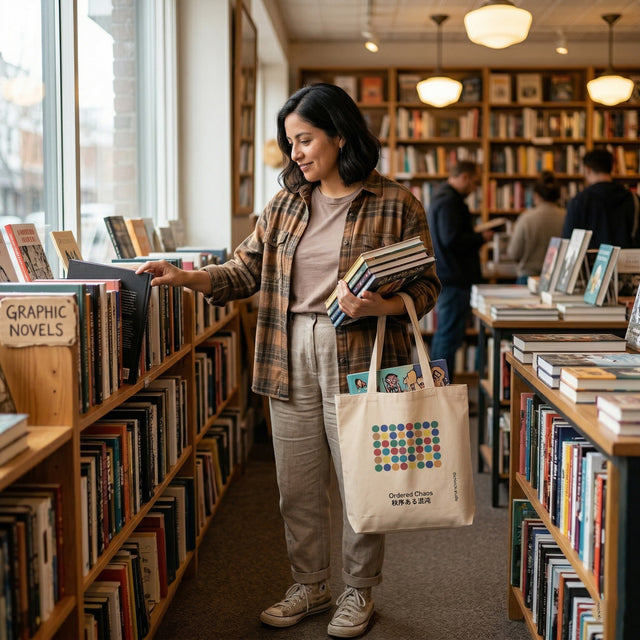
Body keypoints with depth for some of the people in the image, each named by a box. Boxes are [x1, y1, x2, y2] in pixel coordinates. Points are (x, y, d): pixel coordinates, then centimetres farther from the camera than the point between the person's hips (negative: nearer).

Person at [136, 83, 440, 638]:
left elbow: (426, 286, -3)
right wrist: (185, 277, -7)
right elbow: (245, 273, 8)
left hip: (360, 358, -4)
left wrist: (379, 306, -21)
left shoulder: (395, 205, -3)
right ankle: (311, 585, 30)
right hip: (290, 358, 4)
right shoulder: (285, 205, 11)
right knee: (297, 483, 11)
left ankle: (358, 592, 26)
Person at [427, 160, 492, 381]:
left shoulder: (440, 197, 18)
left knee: (444, 333, 17)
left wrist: (476, 236, 14)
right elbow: (452, 240, -24)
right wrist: (481, 238, -11)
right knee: (450, 335, -7)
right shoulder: (450, 202, -16)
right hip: (454, 278, -11)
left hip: (444, 277, 11)